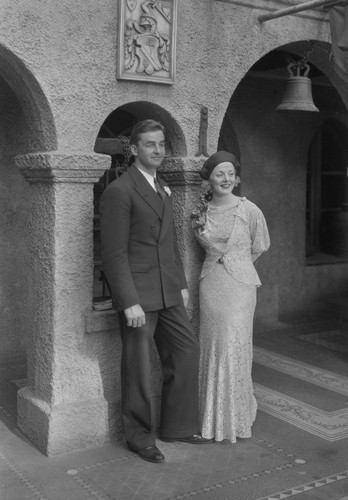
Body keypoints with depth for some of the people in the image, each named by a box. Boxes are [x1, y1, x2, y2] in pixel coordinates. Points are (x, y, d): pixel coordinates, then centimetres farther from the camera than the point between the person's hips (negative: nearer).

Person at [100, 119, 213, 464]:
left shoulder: (163, 189, 15)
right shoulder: (119, 191, -12)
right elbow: (114, 254, -16)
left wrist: (181, 284, 16)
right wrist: (129, 302, -20)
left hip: (167, 293, 8)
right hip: (138, 295, -8)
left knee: (186, 352, 12)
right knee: (138, 368, 4)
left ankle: (177, 426, 28)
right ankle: (139, 438, 21)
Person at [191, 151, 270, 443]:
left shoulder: (249, 210, -7)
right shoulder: (201, 212, 3)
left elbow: (260, 246, 9)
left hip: (240, 285, -3)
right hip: (210, 284, 3)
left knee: (235, 349, -1)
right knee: (212, 349, 7)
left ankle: (236, 419, 16)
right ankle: (213, 417, 20)